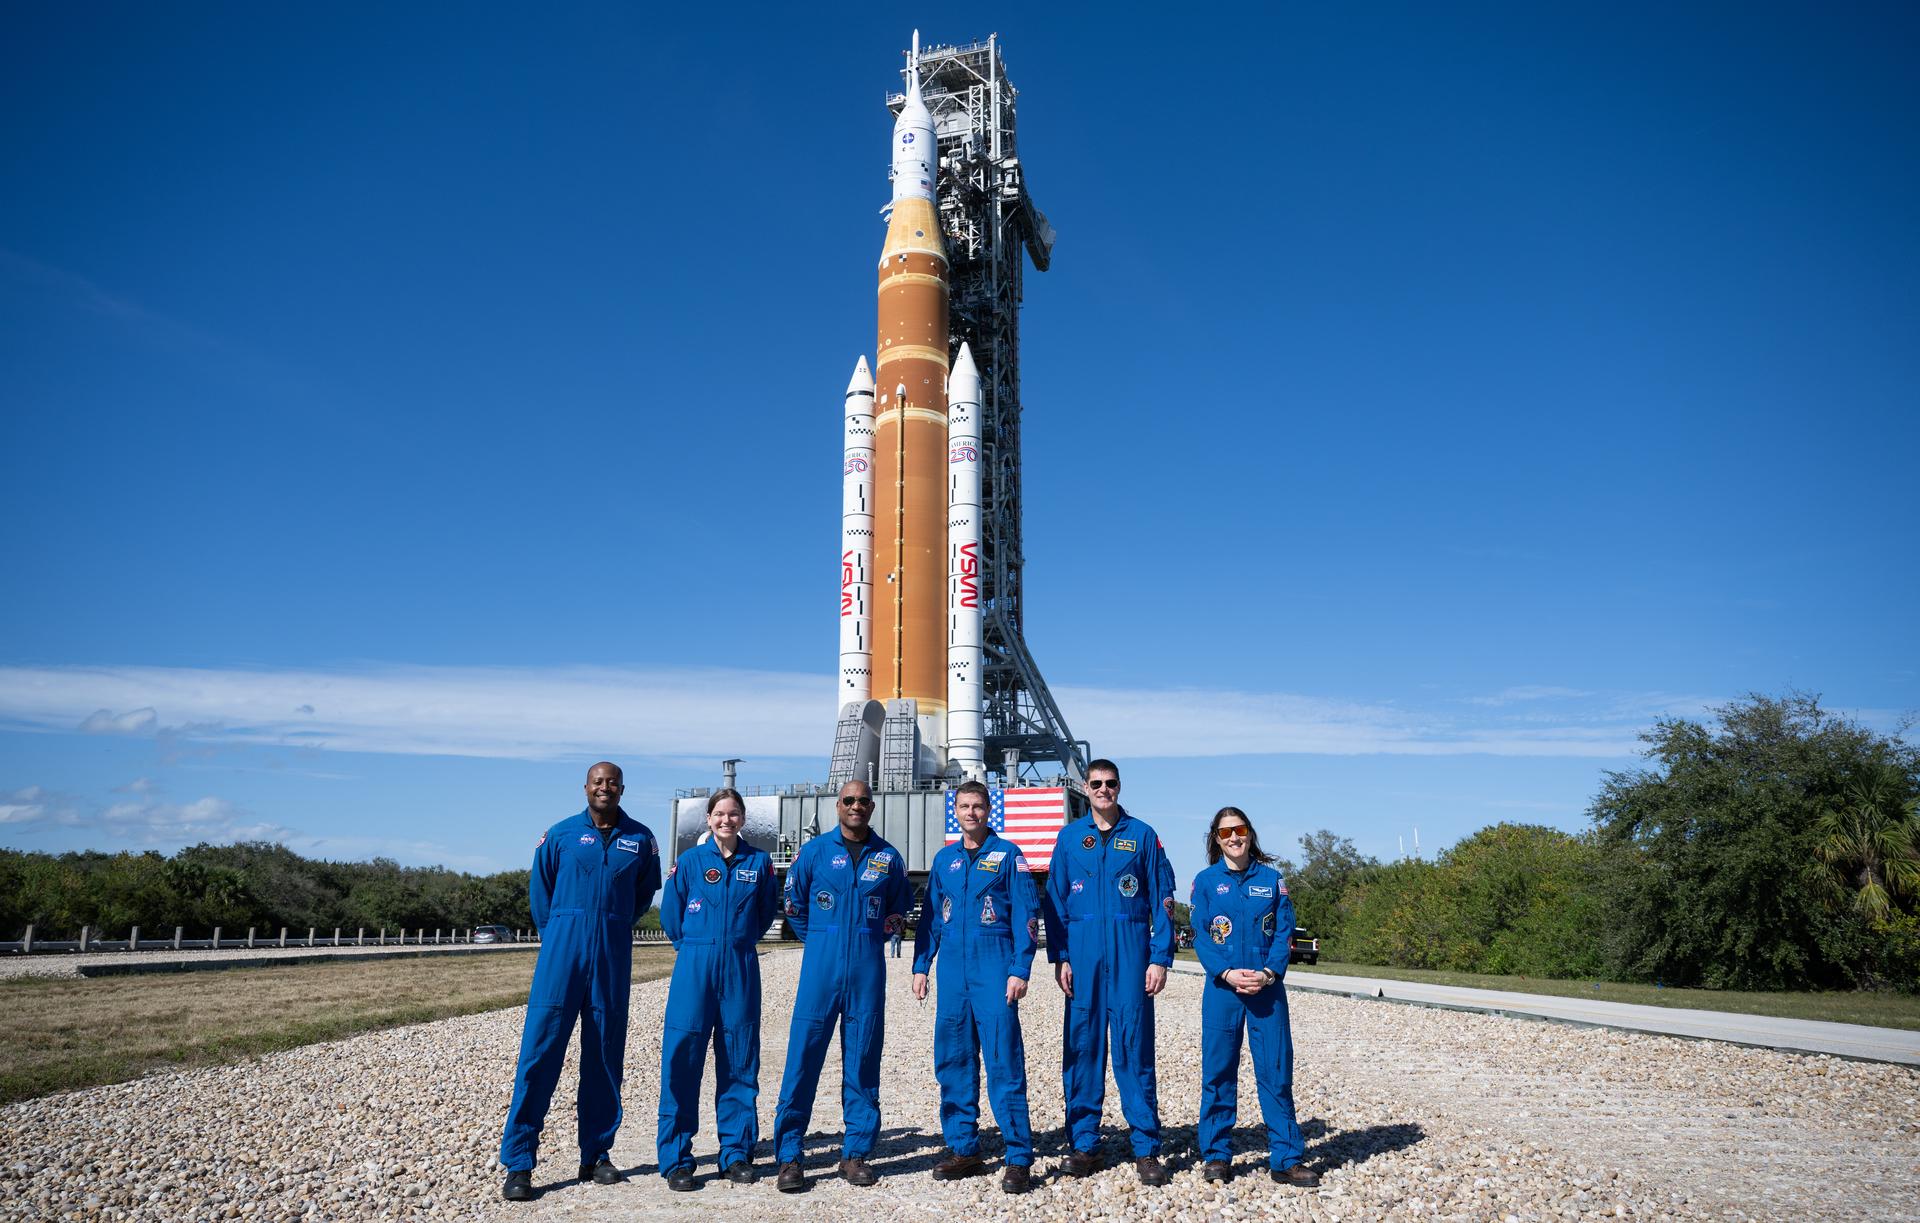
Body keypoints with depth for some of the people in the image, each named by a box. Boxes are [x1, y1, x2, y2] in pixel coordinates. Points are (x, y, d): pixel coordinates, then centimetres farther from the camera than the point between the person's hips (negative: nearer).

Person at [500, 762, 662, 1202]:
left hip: (614, 952, 2)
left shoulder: (640, 838, 6)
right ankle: (517, 1163, -2)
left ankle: (596, 1155, 17)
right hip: (563, 947, -2)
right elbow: (539, 890, 15)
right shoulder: (560, 834, 3)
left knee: (605, 1054, 6)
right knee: (540, 1049, -8)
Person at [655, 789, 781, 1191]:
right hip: (694, 967, -1)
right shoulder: (689, 860, 3)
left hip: (742, 968, 1)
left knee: (740, 1061, 4)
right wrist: (695, 946, 11)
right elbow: (670, 915, 10)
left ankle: (736, 1154, 15)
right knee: (682, 1058, -4)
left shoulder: (759, 862, 5)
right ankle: (676, 1159, 4)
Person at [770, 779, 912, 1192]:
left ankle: (855, 1153, 15)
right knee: (804, 1054, -5)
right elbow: (794, 906, 13)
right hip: (820, 968, -1)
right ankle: (789, 1155, 3)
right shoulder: (814, 851, 3)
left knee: (863, 1058, 5)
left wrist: (873, 936, 11)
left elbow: (900, 908, 21)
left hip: (868, 970, 1)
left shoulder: (888, 857, 7)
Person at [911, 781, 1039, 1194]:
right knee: (952, 1062, 7)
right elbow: (930, 917, 18)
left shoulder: (1008, 854, 1)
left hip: (994, 970, -5)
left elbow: (1026, 915, -3)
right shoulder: (944, 859, 14)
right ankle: (964, 1150, 19)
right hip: (952, 972, 5)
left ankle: (1018, 1159, -1)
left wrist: (1020, 970, -11)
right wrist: (920, 966, 11)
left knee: (1004, 1062, -7)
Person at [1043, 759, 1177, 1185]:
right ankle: (1084, 1145, 14)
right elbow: (1055, 901, 9)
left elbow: (1162, 901, 4)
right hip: (1083, 953, 2)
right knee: (1081, 1045, 4)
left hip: (1131, 953, -2)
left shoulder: (1142, 836, 6)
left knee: (1135, 1046, -2)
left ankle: (1146, 1150, 5)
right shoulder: (1070, 837, 10)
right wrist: (1059, 957, 0)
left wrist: (1160, 958, -4)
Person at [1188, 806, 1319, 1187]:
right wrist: (1226, 972, -14)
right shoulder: (1206, 881, 4)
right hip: (1222, 987, 0)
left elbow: (1284, 931, 3)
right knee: (1218, 1070, 3)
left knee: (1276, 1070, 1)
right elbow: (1200, 936, 0)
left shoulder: (1271, 879, 7)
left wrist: (1269, 972, -12)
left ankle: (1285, 1158, 9)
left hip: (1267, 986, 1)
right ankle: (1216, 1155, 14)